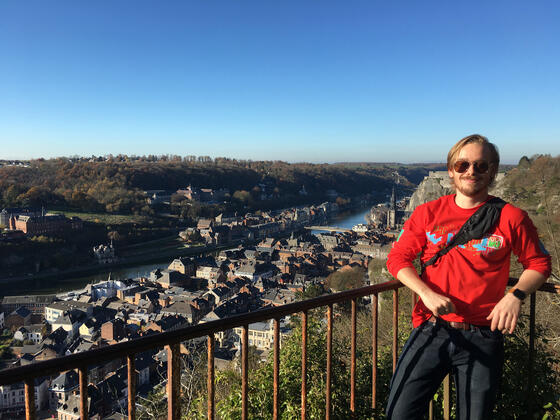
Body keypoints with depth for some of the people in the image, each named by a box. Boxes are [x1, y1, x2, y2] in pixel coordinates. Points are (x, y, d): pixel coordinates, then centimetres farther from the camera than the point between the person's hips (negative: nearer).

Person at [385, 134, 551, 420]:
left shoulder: (510, 218, -2)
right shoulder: (427, 213, 1)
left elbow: (539, 263, 8)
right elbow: (397, 259, 1)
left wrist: (516, 295, -11)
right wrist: (426, 292, -15)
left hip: (483, 338, 0)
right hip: (431, 331, 1)